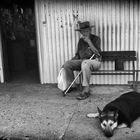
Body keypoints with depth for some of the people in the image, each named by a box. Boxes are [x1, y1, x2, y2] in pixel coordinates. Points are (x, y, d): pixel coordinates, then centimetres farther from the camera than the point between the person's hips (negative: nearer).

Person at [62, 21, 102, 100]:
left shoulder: (96, 39, -2)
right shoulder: (81, 41, 14)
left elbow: (98, 53, -15)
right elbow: (77, 55, 19)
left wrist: (89, 42, -18)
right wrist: (70, 62, 5)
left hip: (95, 61, -6)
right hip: (82, 61, 6)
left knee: (85, 63, -40)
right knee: (67, 64, -15)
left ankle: (86, 91, -37)